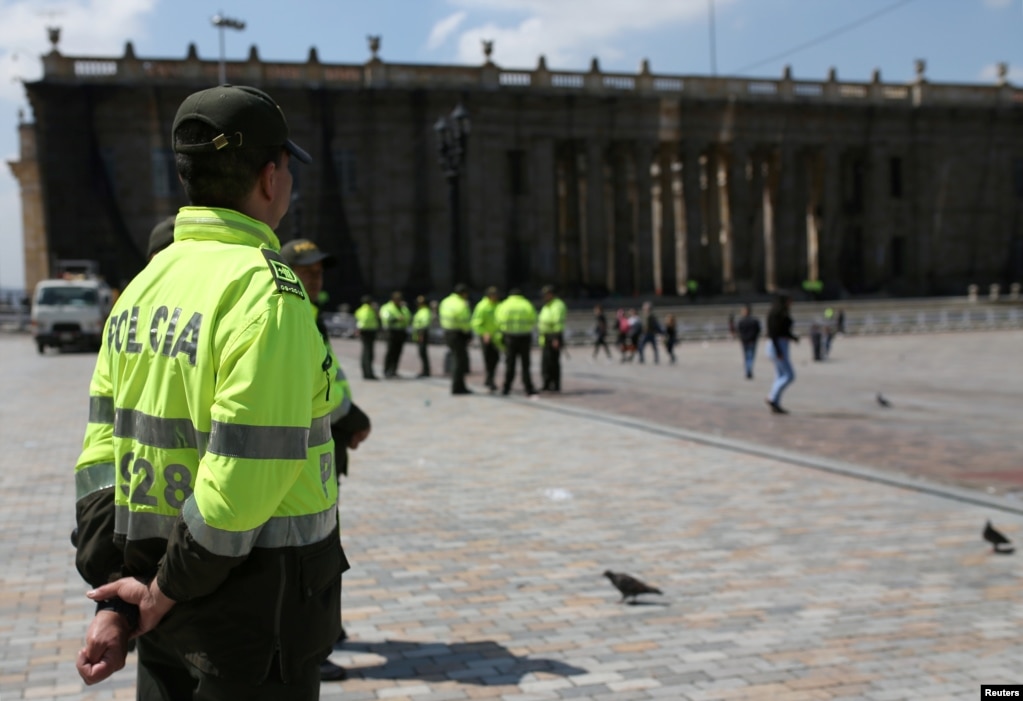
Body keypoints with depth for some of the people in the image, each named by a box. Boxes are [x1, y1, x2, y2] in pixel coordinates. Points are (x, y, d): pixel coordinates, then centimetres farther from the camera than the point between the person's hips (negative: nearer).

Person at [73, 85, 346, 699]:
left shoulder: (143, 288, 6)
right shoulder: (269, 292, -19)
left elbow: (103, 448, 4)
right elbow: (247, 478, -25)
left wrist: (114, 599, 2)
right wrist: (165, 592, -11)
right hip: (254, 602, -7)